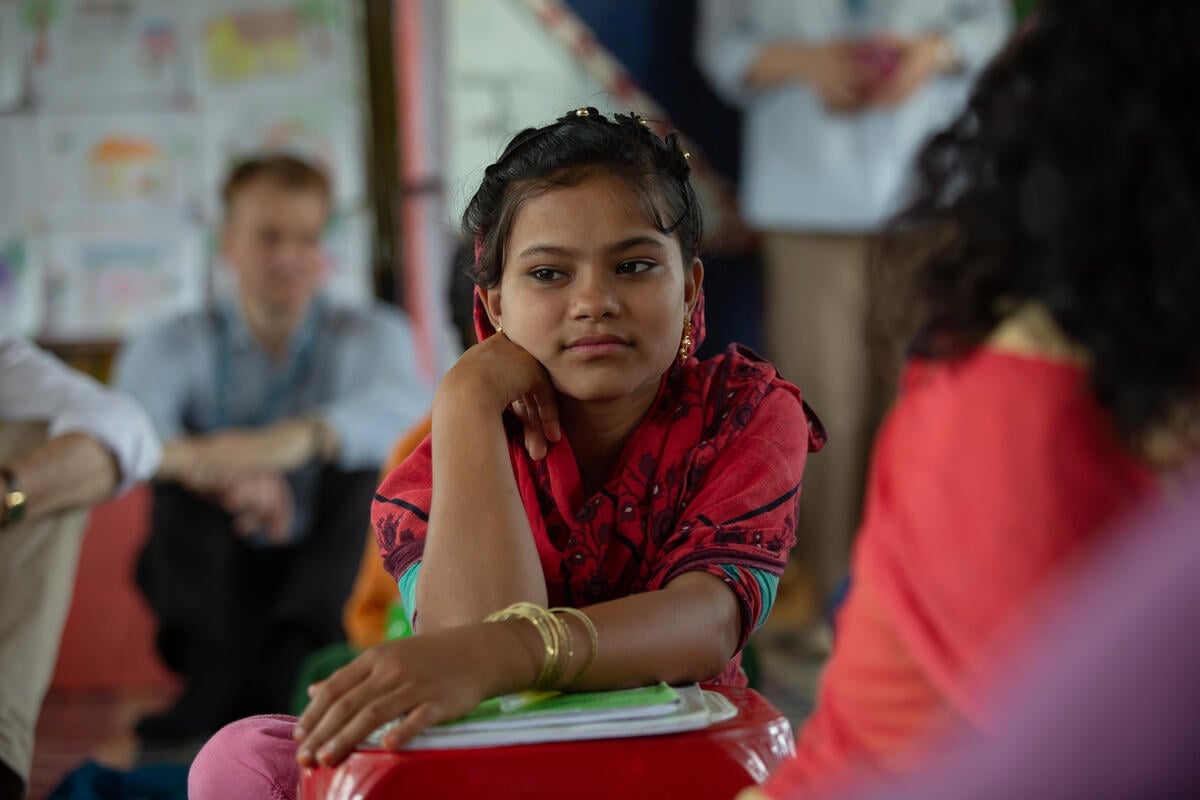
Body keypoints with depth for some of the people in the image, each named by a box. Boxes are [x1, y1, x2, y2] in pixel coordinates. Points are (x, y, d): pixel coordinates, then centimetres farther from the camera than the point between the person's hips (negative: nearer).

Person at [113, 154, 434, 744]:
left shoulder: (369, 334, -3)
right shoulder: (177, 344, -3)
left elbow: (408, 402, -28)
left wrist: (297, 439, -50)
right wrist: (213, 464, -50)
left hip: (333, 571, 0)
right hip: (214, 584, 1)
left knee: (370, 450, -22)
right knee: (182, 462, -20)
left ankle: (288, 663, -34)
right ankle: (216, 674, -32)